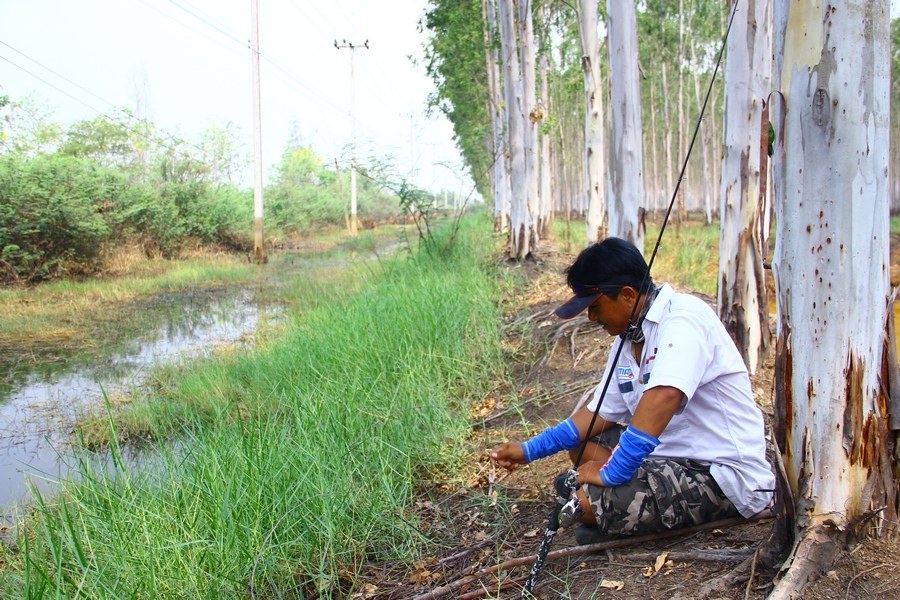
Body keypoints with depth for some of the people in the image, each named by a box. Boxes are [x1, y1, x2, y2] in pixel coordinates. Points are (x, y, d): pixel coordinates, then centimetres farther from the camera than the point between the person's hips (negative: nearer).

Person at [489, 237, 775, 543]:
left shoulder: (683, 317, -19)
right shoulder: (627, 339, 10)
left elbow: (663, 397, -34)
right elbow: (599, 413, 16)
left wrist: (612, 472, -30)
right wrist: (529, 450, 11)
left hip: (725, 474, -10)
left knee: (585, 499, -22)